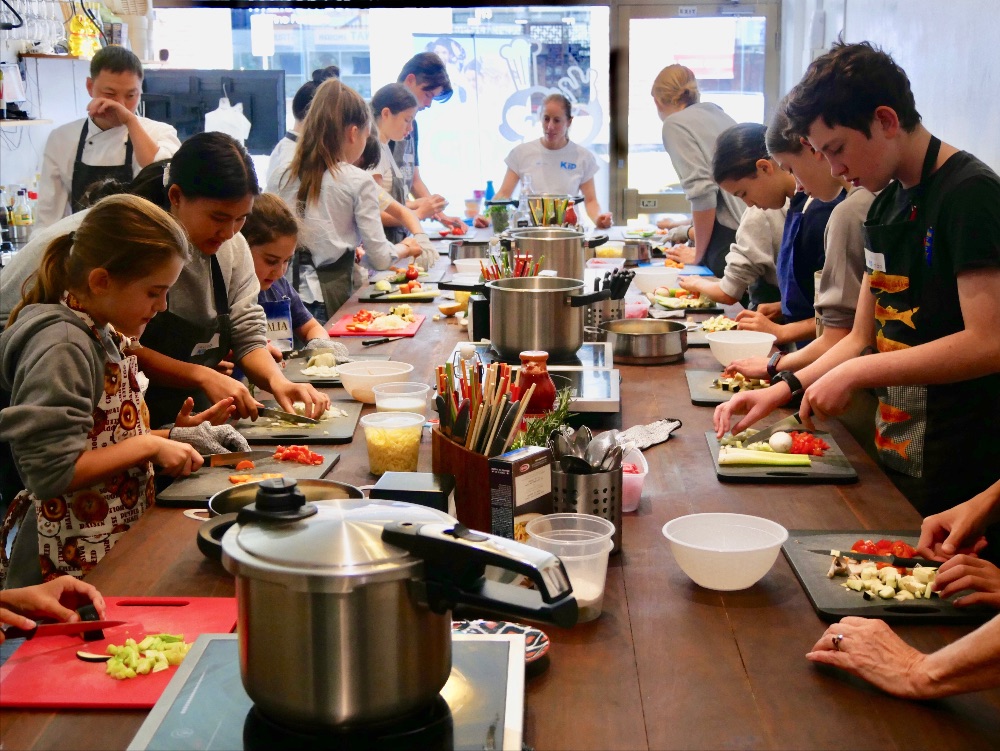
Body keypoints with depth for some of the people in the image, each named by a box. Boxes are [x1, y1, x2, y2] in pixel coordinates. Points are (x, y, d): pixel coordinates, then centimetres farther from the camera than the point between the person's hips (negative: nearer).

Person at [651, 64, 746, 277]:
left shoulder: (675, 123, -1)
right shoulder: (717, 113, 23)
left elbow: (702, 191, -10)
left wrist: (698, 254, 0)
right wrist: (690, 227, 44)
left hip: (732, 236, -7)